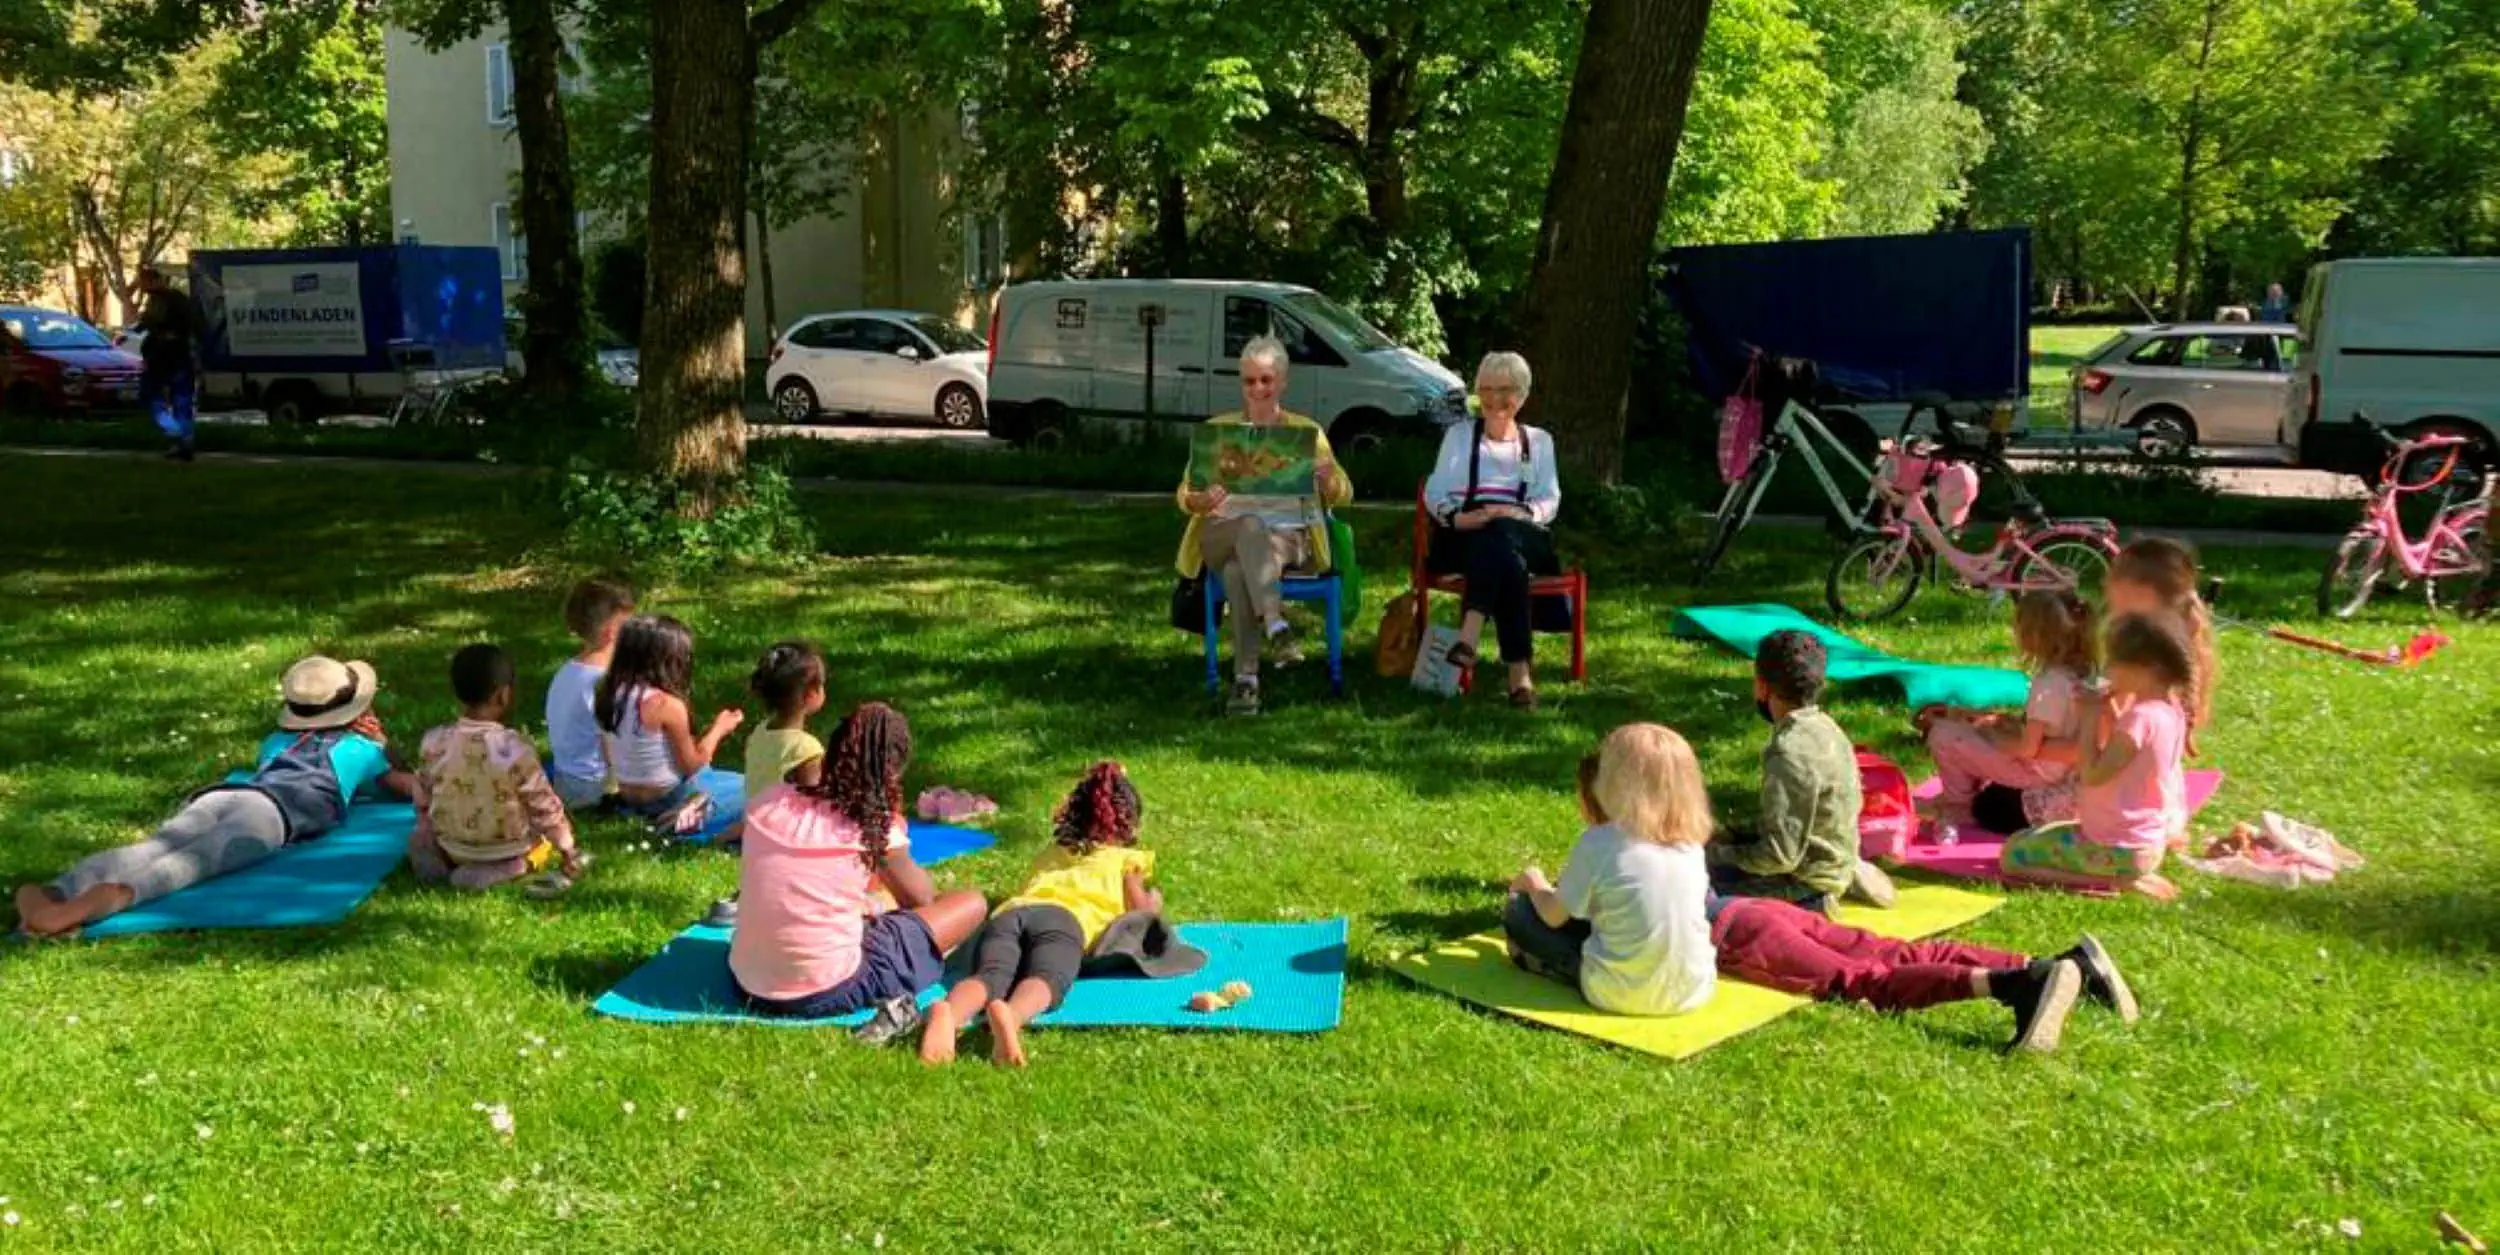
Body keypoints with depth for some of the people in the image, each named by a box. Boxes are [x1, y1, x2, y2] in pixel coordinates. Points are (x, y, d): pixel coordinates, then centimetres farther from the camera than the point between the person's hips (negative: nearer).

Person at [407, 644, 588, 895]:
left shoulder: (433, 741, -13)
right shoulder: (516, 749, -25)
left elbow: (423, 802, 2)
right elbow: (545, 808, -16)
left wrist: (437, 838, 21)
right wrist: (568, 851, -1)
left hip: (451, 847, 4)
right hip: (508, 850, -4)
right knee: (559, 832, 23)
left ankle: (444, 860, 9)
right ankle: (513, 868, 3)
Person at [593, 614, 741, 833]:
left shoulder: (610, 692, -5)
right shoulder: (667, 704, -24)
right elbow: (690, 765, -13)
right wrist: (719, 729, 1)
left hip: (625, 795, 7)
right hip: (663, 797, -7)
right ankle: (683, 815, -7)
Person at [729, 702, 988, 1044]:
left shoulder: (769, 802, 0)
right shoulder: (877, 827, -11)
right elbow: (920, 900, 7)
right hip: (826, 994, -6)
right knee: (972, 904, 3)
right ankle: (892, 999, -6)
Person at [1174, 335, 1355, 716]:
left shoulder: (1306, 431, 17)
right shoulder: (1217, 429, 17)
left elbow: (1342, 496, 11)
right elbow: (1184, 495, 10)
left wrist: (1327, 475, -14)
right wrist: (1203, 499, -16)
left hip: (1289, 537, 0)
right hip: (1223, 535, 0)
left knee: (1238, 571, -36)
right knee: (1251, 526, -38)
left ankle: (1246, 678, -44)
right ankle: (1277, 627, -55)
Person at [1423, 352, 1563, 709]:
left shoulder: (1539, 441, 25)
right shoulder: (1459, 434, 24)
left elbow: (1549, 499, 10)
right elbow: (1435, 493, 12)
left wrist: (1519, 514, -13)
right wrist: (1456, 517, -12)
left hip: (1522, 535, 0)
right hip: (1466, 534, 0)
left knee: (1499, 535, -40)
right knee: (1506, 557, -38)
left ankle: (1469, 637, -57)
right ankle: (1520, 669, -52)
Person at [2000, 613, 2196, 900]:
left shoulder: (2140, 717, -26)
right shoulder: (2171, 711, 4)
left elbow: (2093, 775, -25)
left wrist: (2093, 718, -17)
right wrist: (2110, 715, 3)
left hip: (2118, 850, -10)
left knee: (2012, 855, -3)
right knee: (2038, 835, 29)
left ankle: (2118, 881, -9)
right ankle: (2130, 875, 9)